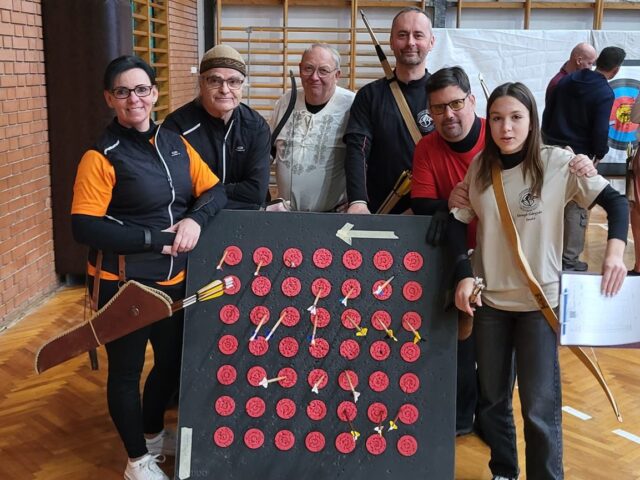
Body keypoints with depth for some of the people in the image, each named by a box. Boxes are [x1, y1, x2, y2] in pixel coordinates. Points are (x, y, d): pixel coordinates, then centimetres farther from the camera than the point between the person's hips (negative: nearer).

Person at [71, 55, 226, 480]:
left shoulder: (176, 144, 4)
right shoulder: (102, 156, -14)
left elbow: (215, 190, 4)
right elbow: (85, 227, -19)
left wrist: (195, 219, -18)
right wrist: (155, 239, -22)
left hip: (175, 279, 6)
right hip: (123, 283, -6)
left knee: (174, 359, 21)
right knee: (126, 369, 11)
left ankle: (154, 433, 47)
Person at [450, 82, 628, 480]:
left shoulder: (559, 163, -10)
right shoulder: (480, 167, 0)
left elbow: (616, 202, -8)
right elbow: (458, 224, 6)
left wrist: (615, 252, -25)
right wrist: (464, 275, -7)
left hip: (539, 300, -3)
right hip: (489, 299, 4)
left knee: (540, 404, -1)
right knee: (492, 397, 15)